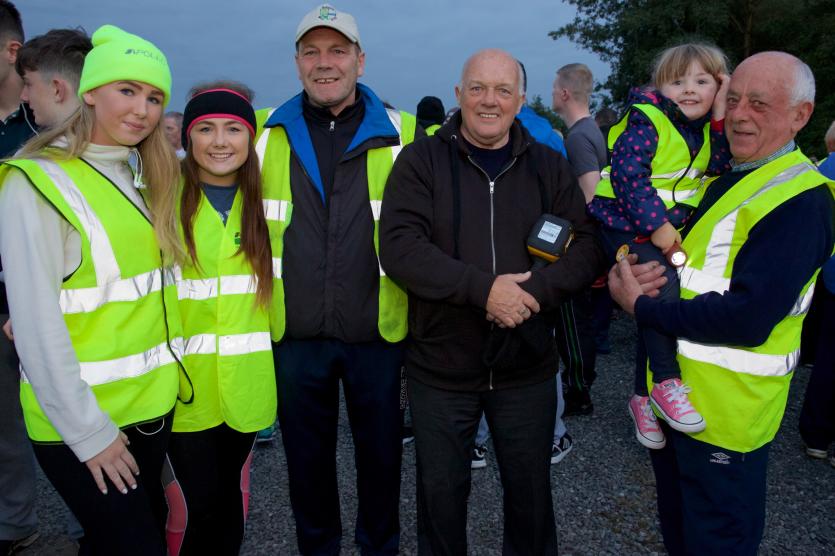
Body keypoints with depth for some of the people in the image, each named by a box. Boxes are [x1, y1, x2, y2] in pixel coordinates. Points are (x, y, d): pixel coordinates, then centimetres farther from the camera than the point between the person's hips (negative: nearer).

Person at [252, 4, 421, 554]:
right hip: (295, 331, 1)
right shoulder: (264, 133, 3)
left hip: (377, 330, -1)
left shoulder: (403, 134, -1)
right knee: (306, 455, 17)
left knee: (381, 450, 16)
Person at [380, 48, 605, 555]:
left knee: (531, 493, 19)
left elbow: (588, 245, -1)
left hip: (528, 370, 2)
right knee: (440, 495, 16)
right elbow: (399, 247, -15)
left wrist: (536, 291, -19)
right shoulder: (421, 161, -4)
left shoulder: (548, 166, 4)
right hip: (439, 369, -1)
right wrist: (483, 288, -24)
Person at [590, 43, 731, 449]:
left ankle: (643, 397, 26)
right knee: (663, 288, -30)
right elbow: (628, 173, -22)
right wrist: (656, 225, -25)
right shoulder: (647, 120, -13)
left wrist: (720, 118, -10)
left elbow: (721, 167, -5)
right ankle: (667, 384, -17)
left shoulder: (705, 128, 9)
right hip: (628, 227, -7)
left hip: (671, 229, 8)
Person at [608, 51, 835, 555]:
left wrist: (640, 305, -20)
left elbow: (747, 319, -28)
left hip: (725, 417, -8)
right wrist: (636, 269, -6)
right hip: (673, 396, 8)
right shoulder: (721, 176, 9)